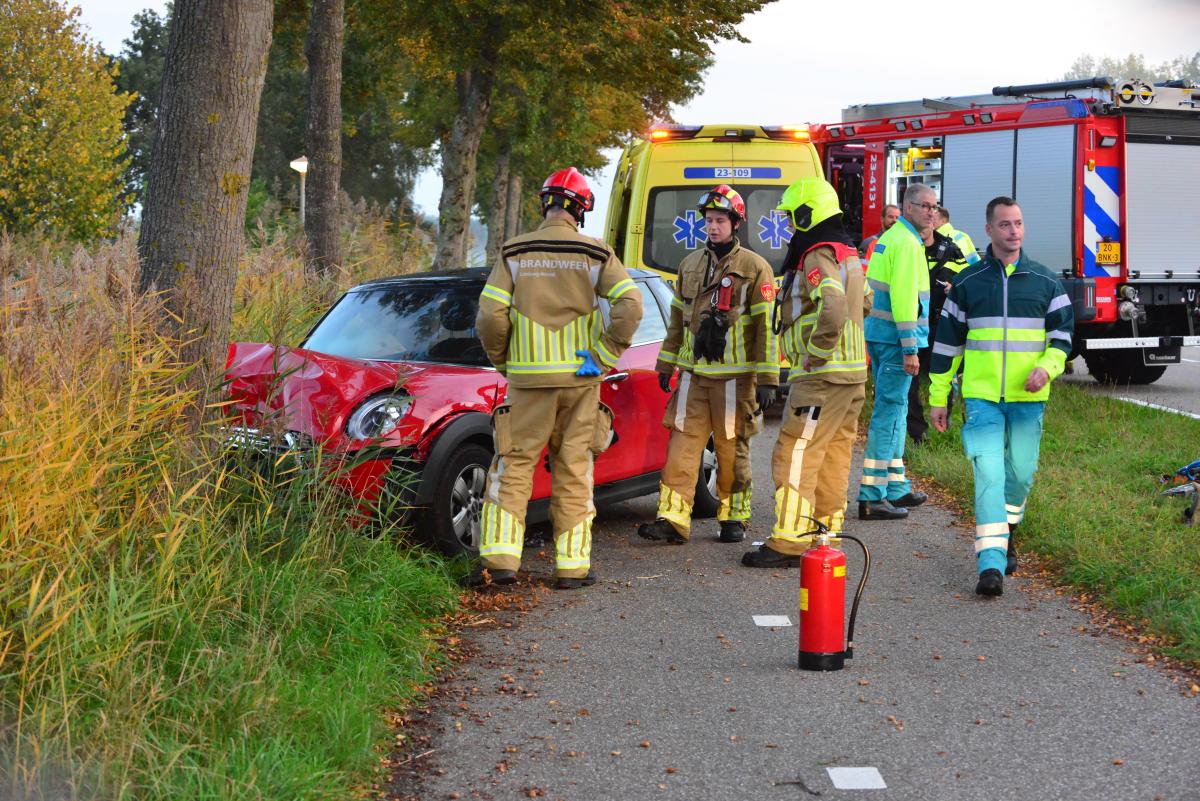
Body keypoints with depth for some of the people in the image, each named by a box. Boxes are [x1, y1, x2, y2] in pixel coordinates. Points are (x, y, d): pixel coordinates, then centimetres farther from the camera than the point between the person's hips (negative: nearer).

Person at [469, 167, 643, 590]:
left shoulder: (514, 253, 0)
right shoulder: (596, 254, 0)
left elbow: (490, 317, -7)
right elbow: (630, 307, -11)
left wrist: (503, 362, 8)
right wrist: (603, 356, -4)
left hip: (528, 380, 0)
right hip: (580, 379, 1)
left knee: (513, 466, 6)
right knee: (573, 471, 8)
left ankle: (500, 559, -4)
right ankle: (573, 566, 9)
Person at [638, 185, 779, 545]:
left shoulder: (754, 268, -3)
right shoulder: (690, 264, 14)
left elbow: (765, 326, -6)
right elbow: (677, 319, 21)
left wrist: (767, 380, -10)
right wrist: (666, 364, 18)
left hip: (734, 377, -4)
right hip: (693, 375, 4)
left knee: (732, 450, 5)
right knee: (682, 445, -3)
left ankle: (733, 517, 17)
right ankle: (672, 520, -4)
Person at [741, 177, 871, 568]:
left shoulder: (817, 258, -16)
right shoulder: (848, 254, 17)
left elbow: (833, 311, -32)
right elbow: (864, 303, 31)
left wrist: (815, 353, -21)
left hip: (822, 375, -10)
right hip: (851, 373, 10)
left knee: (795, 454, -9)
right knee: (834, 454, 14)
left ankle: (789, 542, -10)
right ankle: (827, 532, 20)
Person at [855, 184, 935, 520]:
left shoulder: (889, 237, 18)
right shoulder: (907, 243, -13)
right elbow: (904, 298, -20)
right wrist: (910, 348, -21)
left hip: (878, 334, 10)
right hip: (894, 337, -10)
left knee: (893, 410, 16)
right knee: (889, 411, -9)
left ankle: (895, 488, 25)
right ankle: (872, 497, -11)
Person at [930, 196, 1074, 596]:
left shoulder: (1045, 282, 6)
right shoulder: (967, 282, 4)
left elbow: (1063, 334, 10)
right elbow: (946, 342, 8)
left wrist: (1047, 367, -11)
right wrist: (938, 397, 8)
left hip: (1028, 398, 2)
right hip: (981, 397, -2)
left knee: (1020, 473, 12)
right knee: (988, 474, -12)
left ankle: (1006, 534, 38)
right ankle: (990, 563, -17)